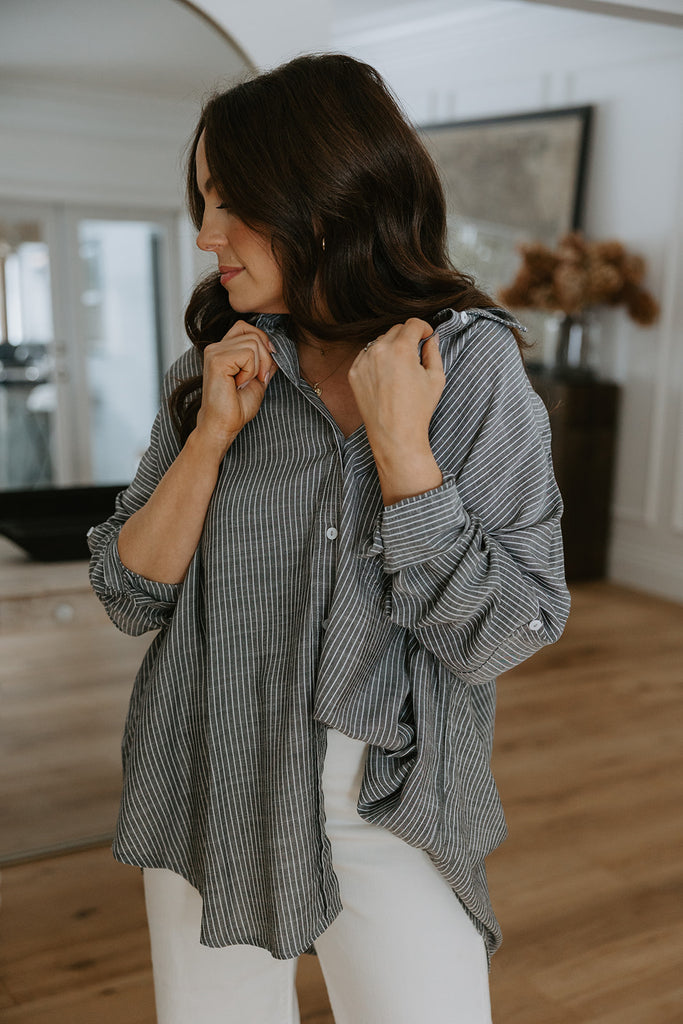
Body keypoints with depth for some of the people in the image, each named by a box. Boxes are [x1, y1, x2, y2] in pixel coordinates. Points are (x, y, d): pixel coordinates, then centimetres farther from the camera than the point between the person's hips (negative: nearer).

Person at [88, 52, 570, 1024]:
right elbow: (130, 597, -3)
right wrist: (213, 434, -16)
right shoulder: (215, 369, -1)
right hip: (209, 788, 3)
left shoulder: (474, 366, -11)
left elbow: (502, 637, -15)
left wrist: (399, 443, -23)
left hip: (387, 807, -3)